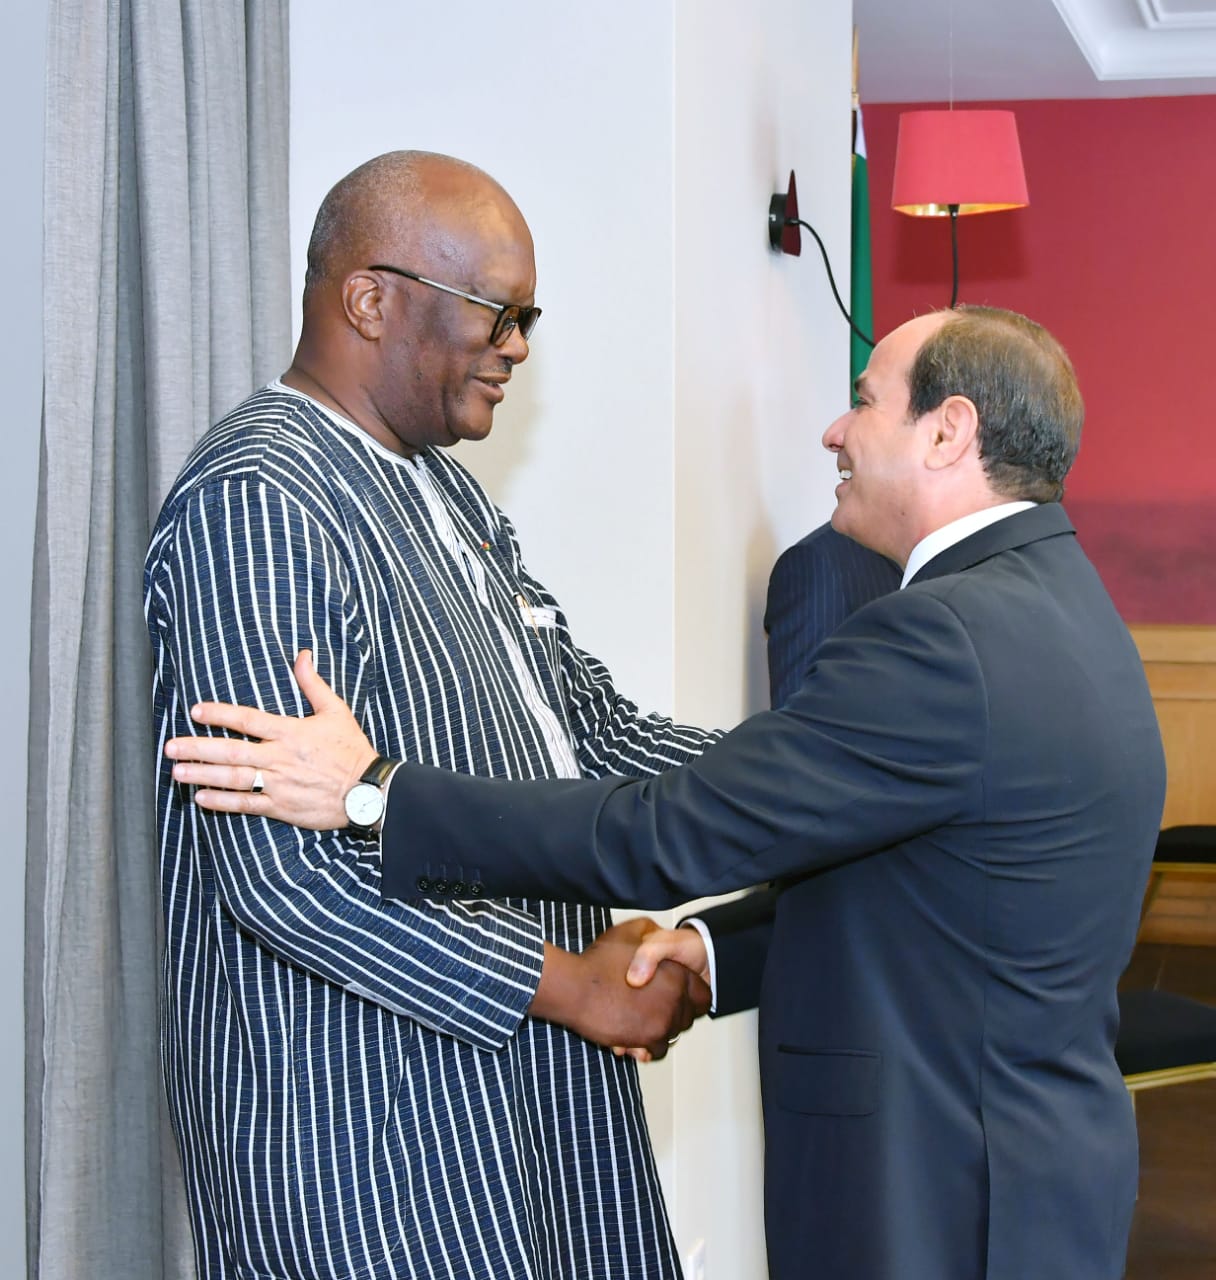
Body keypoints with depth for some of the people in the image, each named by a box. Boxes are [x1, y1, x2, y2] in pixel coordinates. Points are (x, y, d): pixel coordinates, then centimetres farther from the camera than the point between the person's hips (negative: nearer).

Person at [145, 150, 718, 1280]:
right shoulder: (255, 506, -18)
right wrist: (567, 984, -17)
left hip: (522, 1077, 9)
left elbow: (589, 720, 16)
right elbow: (282, 870, -24)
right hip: (366, 1118, -9)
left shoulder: (439, 486, 14)